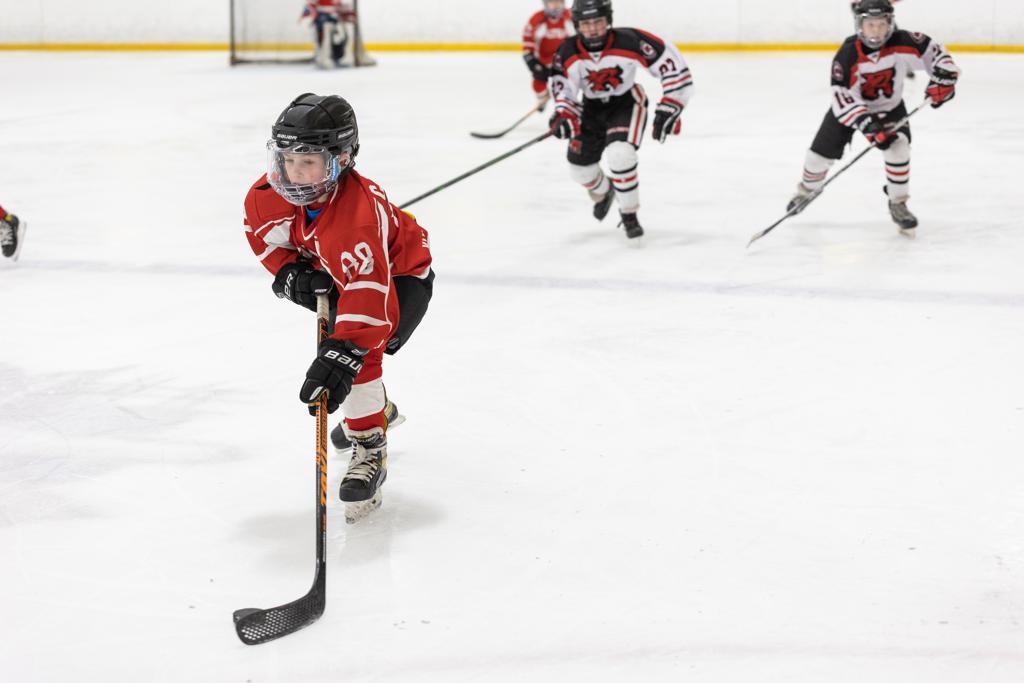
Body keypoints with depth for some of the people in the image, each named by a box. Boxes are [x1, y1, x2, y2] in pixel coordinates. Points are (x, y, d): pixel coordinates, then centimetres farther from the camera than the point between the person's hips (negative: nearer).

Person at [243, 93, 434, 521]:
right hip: (337, 274, 8)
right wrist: (290, 271, -16)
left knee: (356, 349, -30)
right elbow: (260, 228, 0)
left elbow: (370, 293, -52)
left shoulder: (357, 215, -45)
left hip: (401, 275, -8)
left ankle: (369, 449, -16)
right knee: (333, 346, 24)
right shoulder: (273, 191, -23)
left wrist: (344, 353, -61)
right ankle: (375, 407, 55)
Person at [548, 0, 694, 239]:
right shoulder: (568, 53, -21)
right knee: (579, 165, 12)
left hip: (627, 103, -4)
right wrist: (563, 115, -35)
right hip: (592, 107, 4)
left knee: (619, 155, -28)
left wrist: (669, 107, -25)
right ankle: (603, 192, 49)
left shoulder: (629, 41, -30)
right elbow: (562, 88, -14)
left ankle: (629, 213, -5)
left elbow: (670, 62, -24)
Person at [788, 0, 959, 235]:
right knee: (821, 154, 3)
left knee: (898, 147, -24)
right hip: (850, 108, -1)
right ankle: (807, 189, 37)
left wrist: (943, 78, -28)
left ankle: (898, 204, -6)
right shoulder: (848, 54, -30)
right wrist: (867, 125, -40)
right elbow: (843, 97, -31)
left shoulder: (901, 42, -24)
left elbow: (933, 51, -13)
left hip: (889, 107, 1)